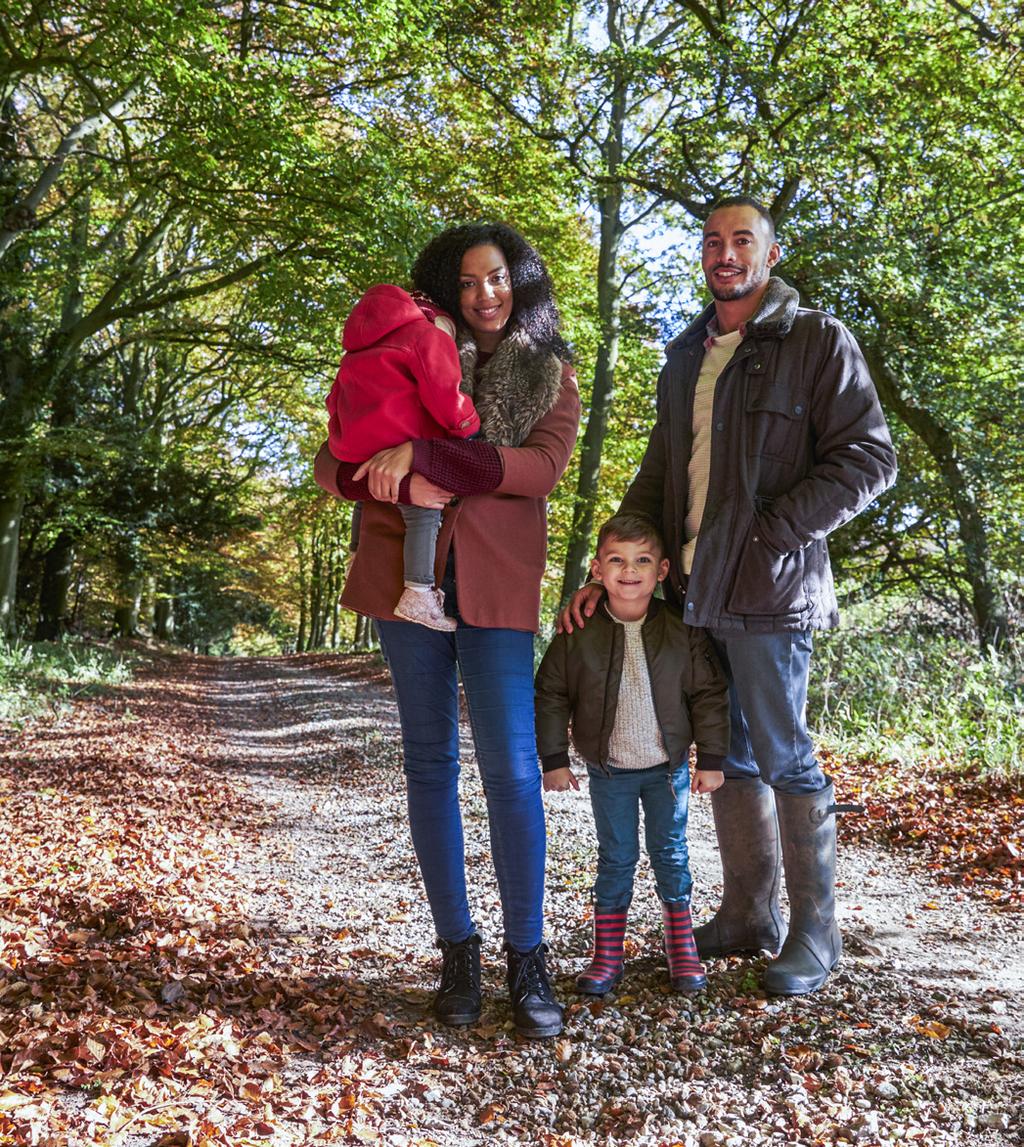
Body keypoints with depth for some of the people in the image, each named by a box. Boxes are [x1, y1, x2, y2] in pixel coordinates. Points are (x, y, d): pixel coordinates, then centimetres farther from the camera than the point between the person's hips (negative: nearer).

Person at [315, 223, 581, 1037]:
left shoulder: (551, 375, 12)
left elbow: (541, 468, -7)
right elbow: (335, 465, 7)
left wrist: (423, 454, -16)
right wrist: (402, 487, -15)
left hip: (498, 578, -1)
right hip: (407, 568, 2)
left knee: (512, 766, -7)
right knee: (430, 759, 4)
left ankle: (528, 956, 6)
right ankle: (457, 948, 14)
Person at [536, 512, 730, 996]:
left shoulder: (682, 630, -10)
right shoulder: (579, 632, -11)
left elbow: (708, 695, -3)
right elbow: (551, 696, -3)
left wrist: (711, 759, -3)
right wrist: (554, 759, -4)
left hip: (668, 767, 0)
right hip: (608, 770, 0)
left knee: (670, 853, 11)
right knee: (616, 858, 9)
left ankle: (681, 947, 25)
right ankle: (607, 955, 19)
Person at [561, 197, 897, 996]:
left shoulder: (818, 340, -3)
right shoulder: (687, 358, 17)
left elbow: (869, 457, -9)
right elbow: (658, 476, 18)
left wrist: (770, 533, -17)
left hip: (767, 592, -6)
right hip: (693, 591, 7)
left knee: (785, 759, -1)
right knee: (726, 757, 12)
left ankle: (815, 933, 14)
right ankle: (749, 916, 25)